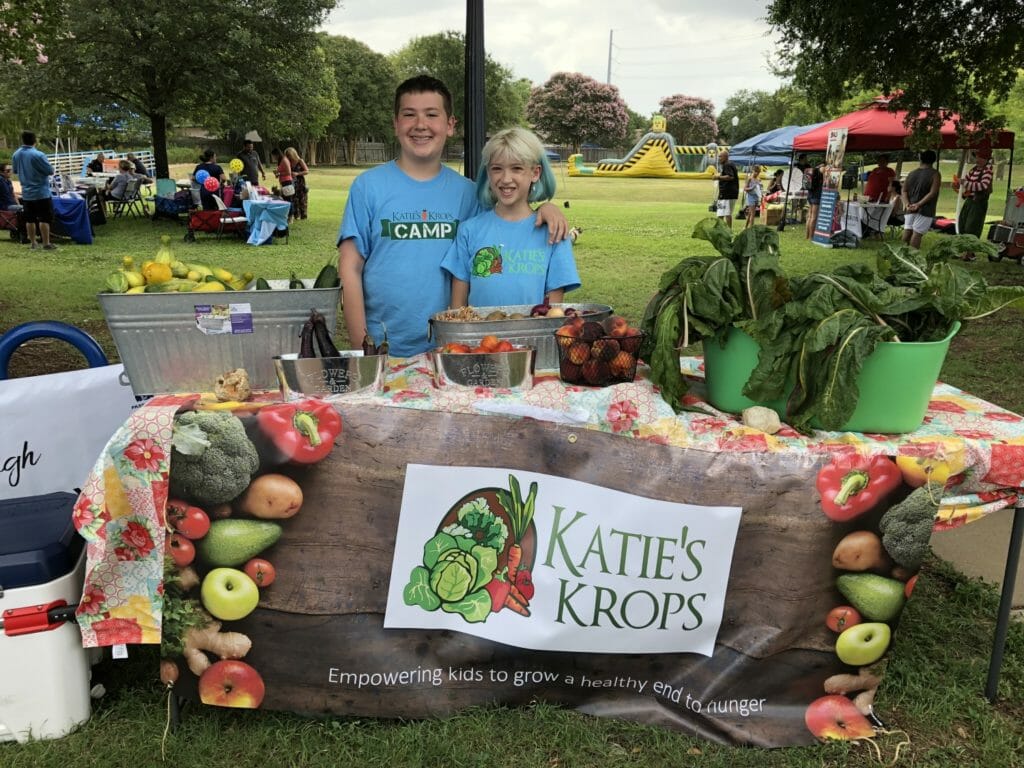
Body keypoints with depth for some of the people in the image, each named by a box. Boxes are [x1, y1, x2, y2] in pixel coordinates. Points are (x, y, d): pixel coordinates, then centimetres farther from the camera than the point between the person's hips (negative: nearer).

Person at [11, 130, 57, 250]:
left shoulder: (16, 154, 3)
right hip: (41, 192, -6)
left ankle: (32, 243, 16)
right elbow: (50, 171, -14)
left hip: (26, 193, 6)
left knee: (30, 219, 11)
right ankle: (46, 244, -3)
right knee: (44, 218, -2)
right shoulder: (38, 155, -18)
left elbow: (15, 170, 17)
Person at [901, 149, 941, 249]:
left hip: (909, 208, 5)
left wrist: (907, 204, -5)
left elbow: (904, 191, 5)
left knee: (907, 231, 7)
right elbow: (932, 193, -14)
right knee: (917, 233, -7)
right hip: (924, 210, -4)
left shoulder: (912, 173, 10)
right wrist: (919, 204, -16)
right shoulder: (935, 174, -5)